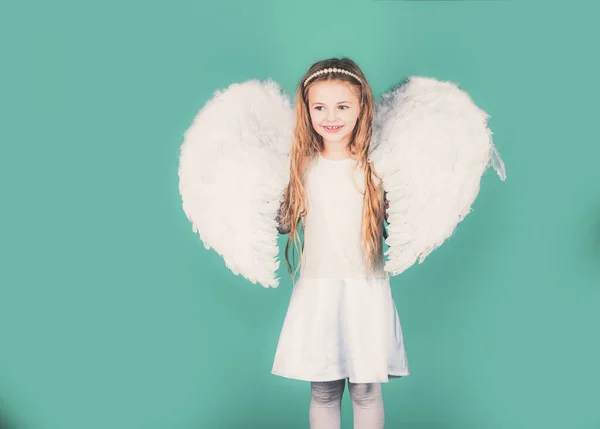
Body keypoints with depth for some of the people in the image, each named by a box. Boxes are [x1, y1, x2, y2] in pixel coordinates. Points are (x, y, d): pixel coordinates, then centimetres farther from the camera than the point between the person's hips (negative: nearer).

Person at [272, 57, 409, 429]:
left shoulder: (377, 165, -3)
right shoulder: (302, 166, 2)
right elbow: (283, 223, 8)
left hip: (366, 290, -1)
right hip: (316, 290, 2)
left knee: (366, 389, 8)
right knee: (323, 391, 10)